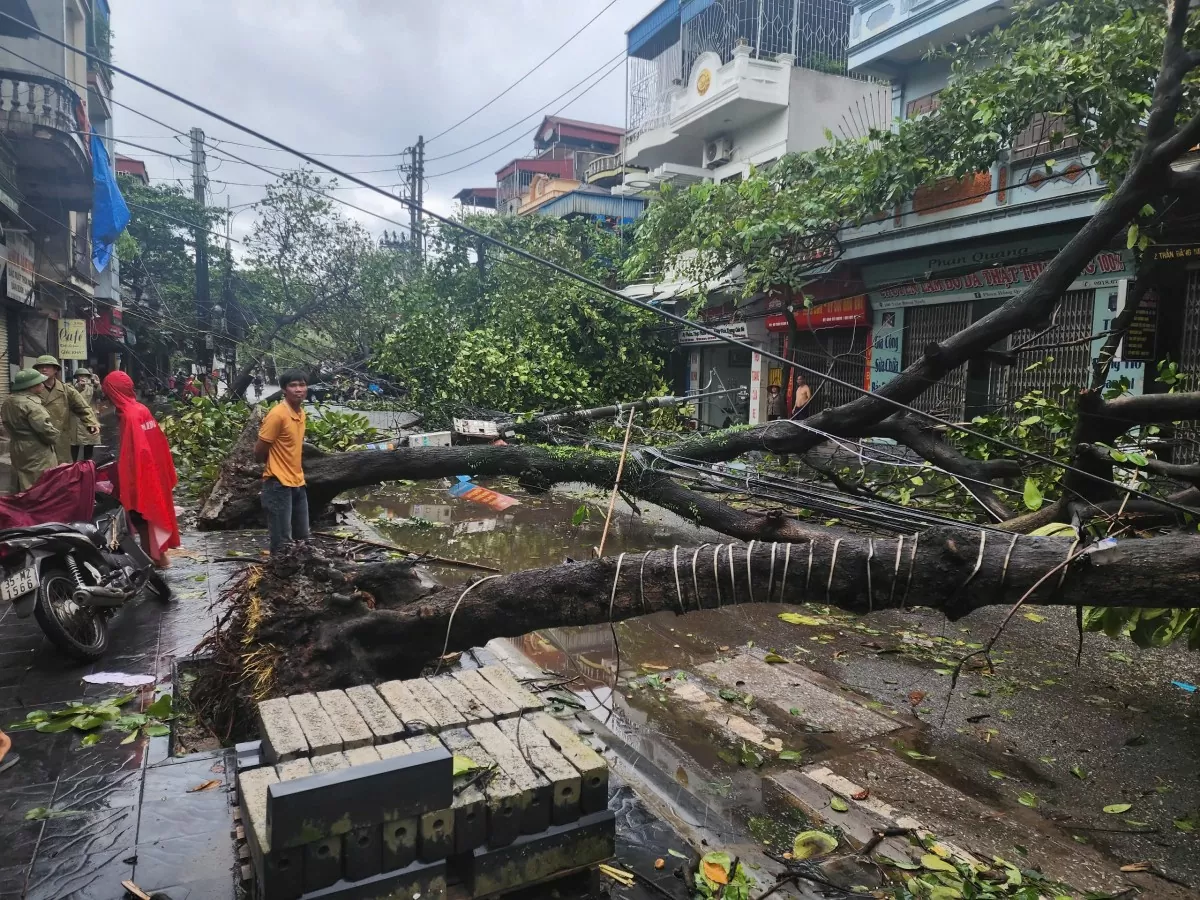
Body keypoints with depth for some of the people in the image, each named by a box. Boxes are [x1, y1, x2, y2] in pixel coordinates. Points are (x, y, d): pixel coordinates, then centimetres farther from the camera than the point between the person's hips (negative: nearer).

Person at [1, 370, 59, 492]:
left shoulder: (8, 402, 10)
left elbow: (10, 426, 15)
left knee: (23, 489, 18)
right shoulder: (30, 404, -21)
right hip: (37, 454, -10)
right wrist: (54, 437, -4)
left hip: (18, 452, 10)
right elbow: (47, 430, -23)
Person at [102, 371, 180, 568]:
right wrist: (165, 470, 19)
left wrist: (126, 486, -17)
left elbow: (131, 453, -21)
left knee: (141, 515, 3)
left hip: (140, 475, -8)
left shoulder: (129, 415, -19)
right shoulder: (142, 409, 5)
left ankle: (151, 557, 11)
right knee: (153, 510, 16)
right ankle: (158, 554, 26)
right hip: (153, 471, 8)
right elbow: (158, 442, 11)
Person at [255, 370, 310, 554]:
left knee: (302, 538, 15)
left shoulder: (301, 413, 9)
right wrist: (275, 464, 4)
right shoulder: (277, 414, -16)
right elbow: (259, 452, -12)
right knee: (282, 542, -5)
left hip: (297, 482, 8)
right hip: (278, 484, -8)